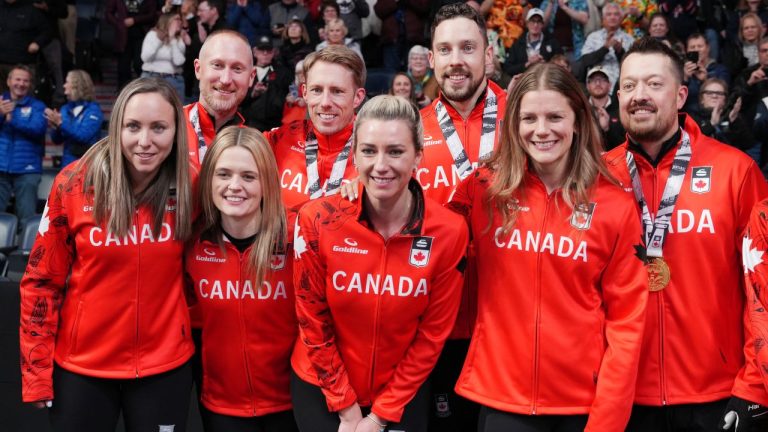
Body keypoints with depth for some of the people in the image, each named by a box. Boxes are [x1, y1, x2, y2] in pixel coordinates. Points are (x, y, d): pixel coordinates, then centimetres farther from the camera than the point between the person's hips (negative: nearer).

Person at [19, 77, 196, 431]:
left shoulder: (190, 185, -8)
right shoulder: (73, 184, -10)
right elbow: (42, 280, -3)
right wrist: (36, 371, -4)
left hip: (166, 365, 1)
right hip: (80, 366, 0)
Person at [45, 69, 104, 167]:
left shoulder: (93, 109, -7)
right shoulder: (66, 109, 10)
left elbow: (84, 136, -20)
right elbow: (57, 140, 10)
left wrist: (60, 123, -22)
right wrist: (55, 128, -11)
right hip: (68, 164, 6)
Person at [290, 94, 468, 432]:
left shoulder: (448, 231, -16)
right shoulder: (317, 220, -17)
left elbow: (432, 334, -8)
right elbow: (312, 321, -8)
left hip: (403, 394, 1)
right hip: (321, 388, 0)